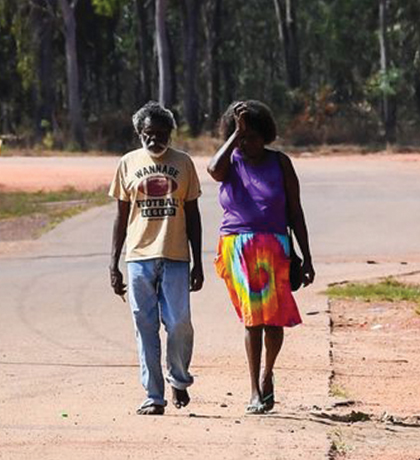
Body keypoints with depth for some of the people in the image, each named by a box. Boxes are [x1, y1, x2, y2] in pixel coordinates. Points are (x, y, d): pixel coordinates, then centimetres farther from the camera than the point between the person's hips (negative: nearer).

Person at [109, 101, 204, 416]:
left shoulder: (183, 163, 7)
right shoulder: (129, 163, 7)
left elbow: (193, 215, 10)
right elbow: (121, 216, 10)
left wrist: (198, 263, 5)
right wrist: (113, 265, 5)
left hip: (175, 258, -1)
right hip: (139, 257, 1)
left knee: (179, 324, -7)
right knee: (145, 328, 0)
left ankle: (179, 380, 18)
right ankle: (154, 395, 6)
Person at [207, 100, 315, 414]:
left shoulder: (280, 163, 5)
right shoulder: (230, 163, 6)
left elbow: (295, 213, 6)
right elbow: (214, 169, -22)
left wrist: (307, 259, 4)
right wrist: (237, 131, -20)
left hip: (274, 248, 0)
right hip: (238, 248, 0)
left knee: (274, 318, -3)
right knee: (253, 317, -6)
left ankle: (267, 373, 25)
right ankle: (256, 390, -2)